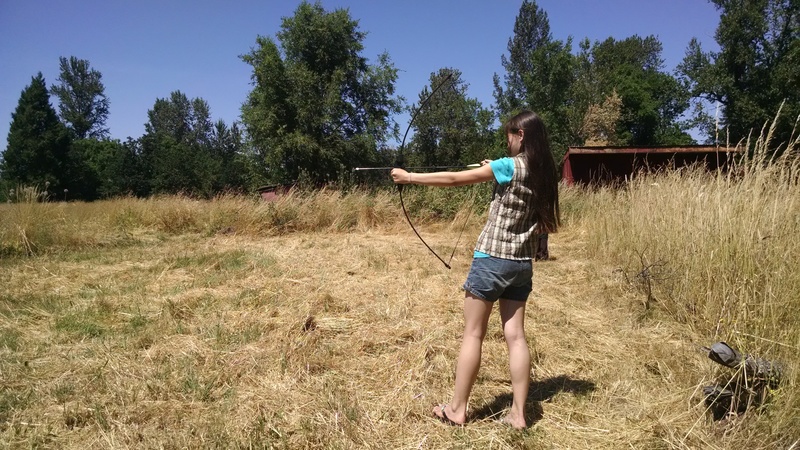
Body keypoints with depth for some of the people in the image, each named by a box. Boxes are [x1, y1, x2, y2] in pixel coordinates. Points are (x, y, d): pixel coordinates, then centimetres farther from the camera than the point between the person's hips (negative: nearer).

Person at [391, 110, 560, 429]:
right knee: (515, 335, 7)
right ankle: (518, 413, 10)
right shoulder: (544, 172, 8)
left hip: (492, 259, -7)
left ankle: (457, 409, 11)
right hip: (522, 263, 7)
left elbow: (454, 180, -12)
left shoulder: (510, 166, -13)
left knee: (473, 334, 2)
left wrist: (410, 178, -5)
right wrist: (494, 172, 14)